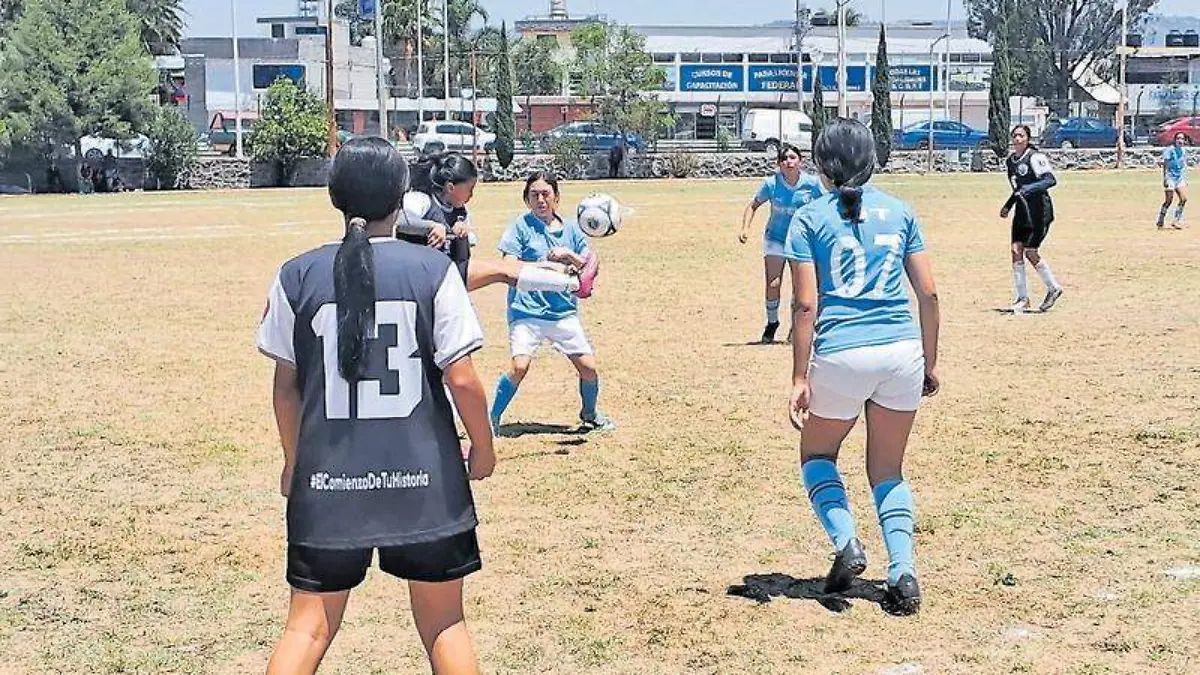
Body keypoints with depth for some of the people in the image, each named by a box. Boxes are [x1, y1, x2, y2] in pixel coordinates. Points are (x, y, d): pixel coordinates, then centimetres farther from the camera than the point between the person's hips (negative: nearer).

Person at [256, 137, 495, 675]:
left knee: (308, 627, 10)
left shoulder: (297, 276, -1)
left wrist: (294, 462, 19)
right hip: (424, 480, -1)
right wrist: (483, 448, 8)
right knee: (444, 623, 14)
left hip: (328, 480, 1)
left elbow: (286, 386, 5)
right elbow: (462, 379, -8)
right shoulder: (433, 271, -7)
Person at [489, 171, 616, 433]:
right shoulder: (521, 226, 0)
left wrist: (569, 255, -11)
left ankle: (589, 414, 28)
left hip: (564, 311, 4)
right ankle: (492, 419, 1)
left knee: (588, 366, 0)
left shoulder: (571, 228, 10)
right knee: (520, 366, -19)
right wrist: (545, 264, -17)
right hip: (526, 310, -3)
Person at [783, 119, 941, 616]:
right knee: (888, 470, 17)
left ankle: (845, 543, 0)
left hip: (841, 356, -3)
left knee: (817, 454, 22)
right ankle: (903, 573, 2)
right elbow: (927, 294, 7)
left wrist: (800, 379, -4)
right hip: (903, 352, 3)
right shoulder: (899, 211, 9)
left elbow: (806, 305, -6)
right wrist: (930, 363, 15)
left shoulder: (809, 219, 0)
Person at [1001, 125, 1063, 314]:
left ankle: (1054, 288, 15)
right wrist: (1008, 205, 23)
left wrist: (1030, 189, -37)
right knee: (1016, 251, -2)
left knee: (1030, 252, -7)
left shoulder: (1035, 158, -14)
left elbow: (1051, 180, -26)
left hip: (1040, 211, -7)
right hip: (1022, 211, 7)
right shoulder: (1011, 160, 10)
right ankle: (1023, 298, 6)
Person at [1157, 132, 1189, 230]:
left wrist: (1185, 179, 16)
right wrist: (1165, 179, -15)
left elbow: (1184, 165, 17)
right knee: (1169, 200, -7)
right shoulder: (1169, 150, -10)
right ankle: (1160, 222, 4)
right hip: (1170, 177, -6)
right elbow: (1165, 165, -10)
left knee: (1184, 198, -4)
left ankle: (1176, 220, 7)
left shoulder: (1184, 151, 8)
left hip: (1180, 177, 6)